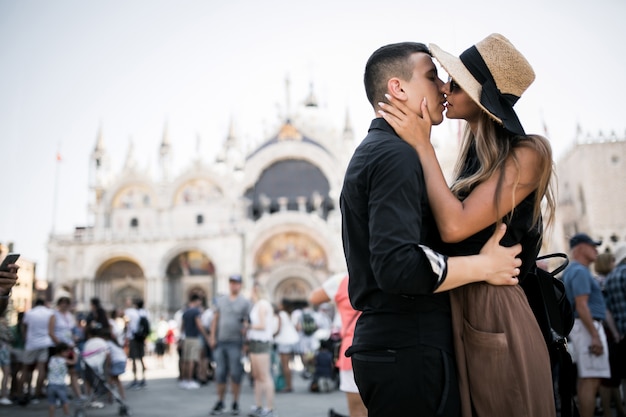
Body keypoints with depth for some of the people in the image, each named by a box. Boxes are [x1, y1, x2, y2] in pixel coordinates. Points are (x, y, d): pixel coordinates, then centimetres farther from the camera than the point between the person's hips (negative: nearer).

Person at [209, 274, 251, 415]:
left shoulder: (245, 302, 0)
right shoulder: (221, 300, 10)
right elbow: (215, 320, 11)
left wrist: (246, 342, -10)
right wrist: (212, 337, 4)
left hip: (235, 343, -3)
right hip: (220, 342, 3)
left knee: (235, 373, 2)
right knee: (220, 373, 5)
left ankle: (235, 403, 13)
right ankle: (220, 403, 16)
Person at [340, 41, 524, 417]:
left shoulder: (369, 153, 18)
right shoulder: (397, 156, -15)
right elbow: (398, 266, -27)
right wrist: (484, 266, -15)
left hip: (382, 341, 10)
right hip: (409, 348, -10)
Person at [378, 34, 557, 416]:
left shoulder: (527, 154, -11)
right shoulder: (476, 155, 11)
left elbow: (454, 226, -21)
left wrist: (423, 144, -14)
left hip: (494, 313, -8)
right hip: (457, 310, 8)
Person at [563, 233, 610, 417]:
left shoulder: (571, 270, 19)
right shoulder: (580, 271, -13)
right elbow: (581, 306, -21)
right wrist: (595, 336, -23)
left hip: (579, 326, 11)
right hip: (588, 326, -11)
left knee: (584, 379, 11)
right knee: (591, 380, -12)